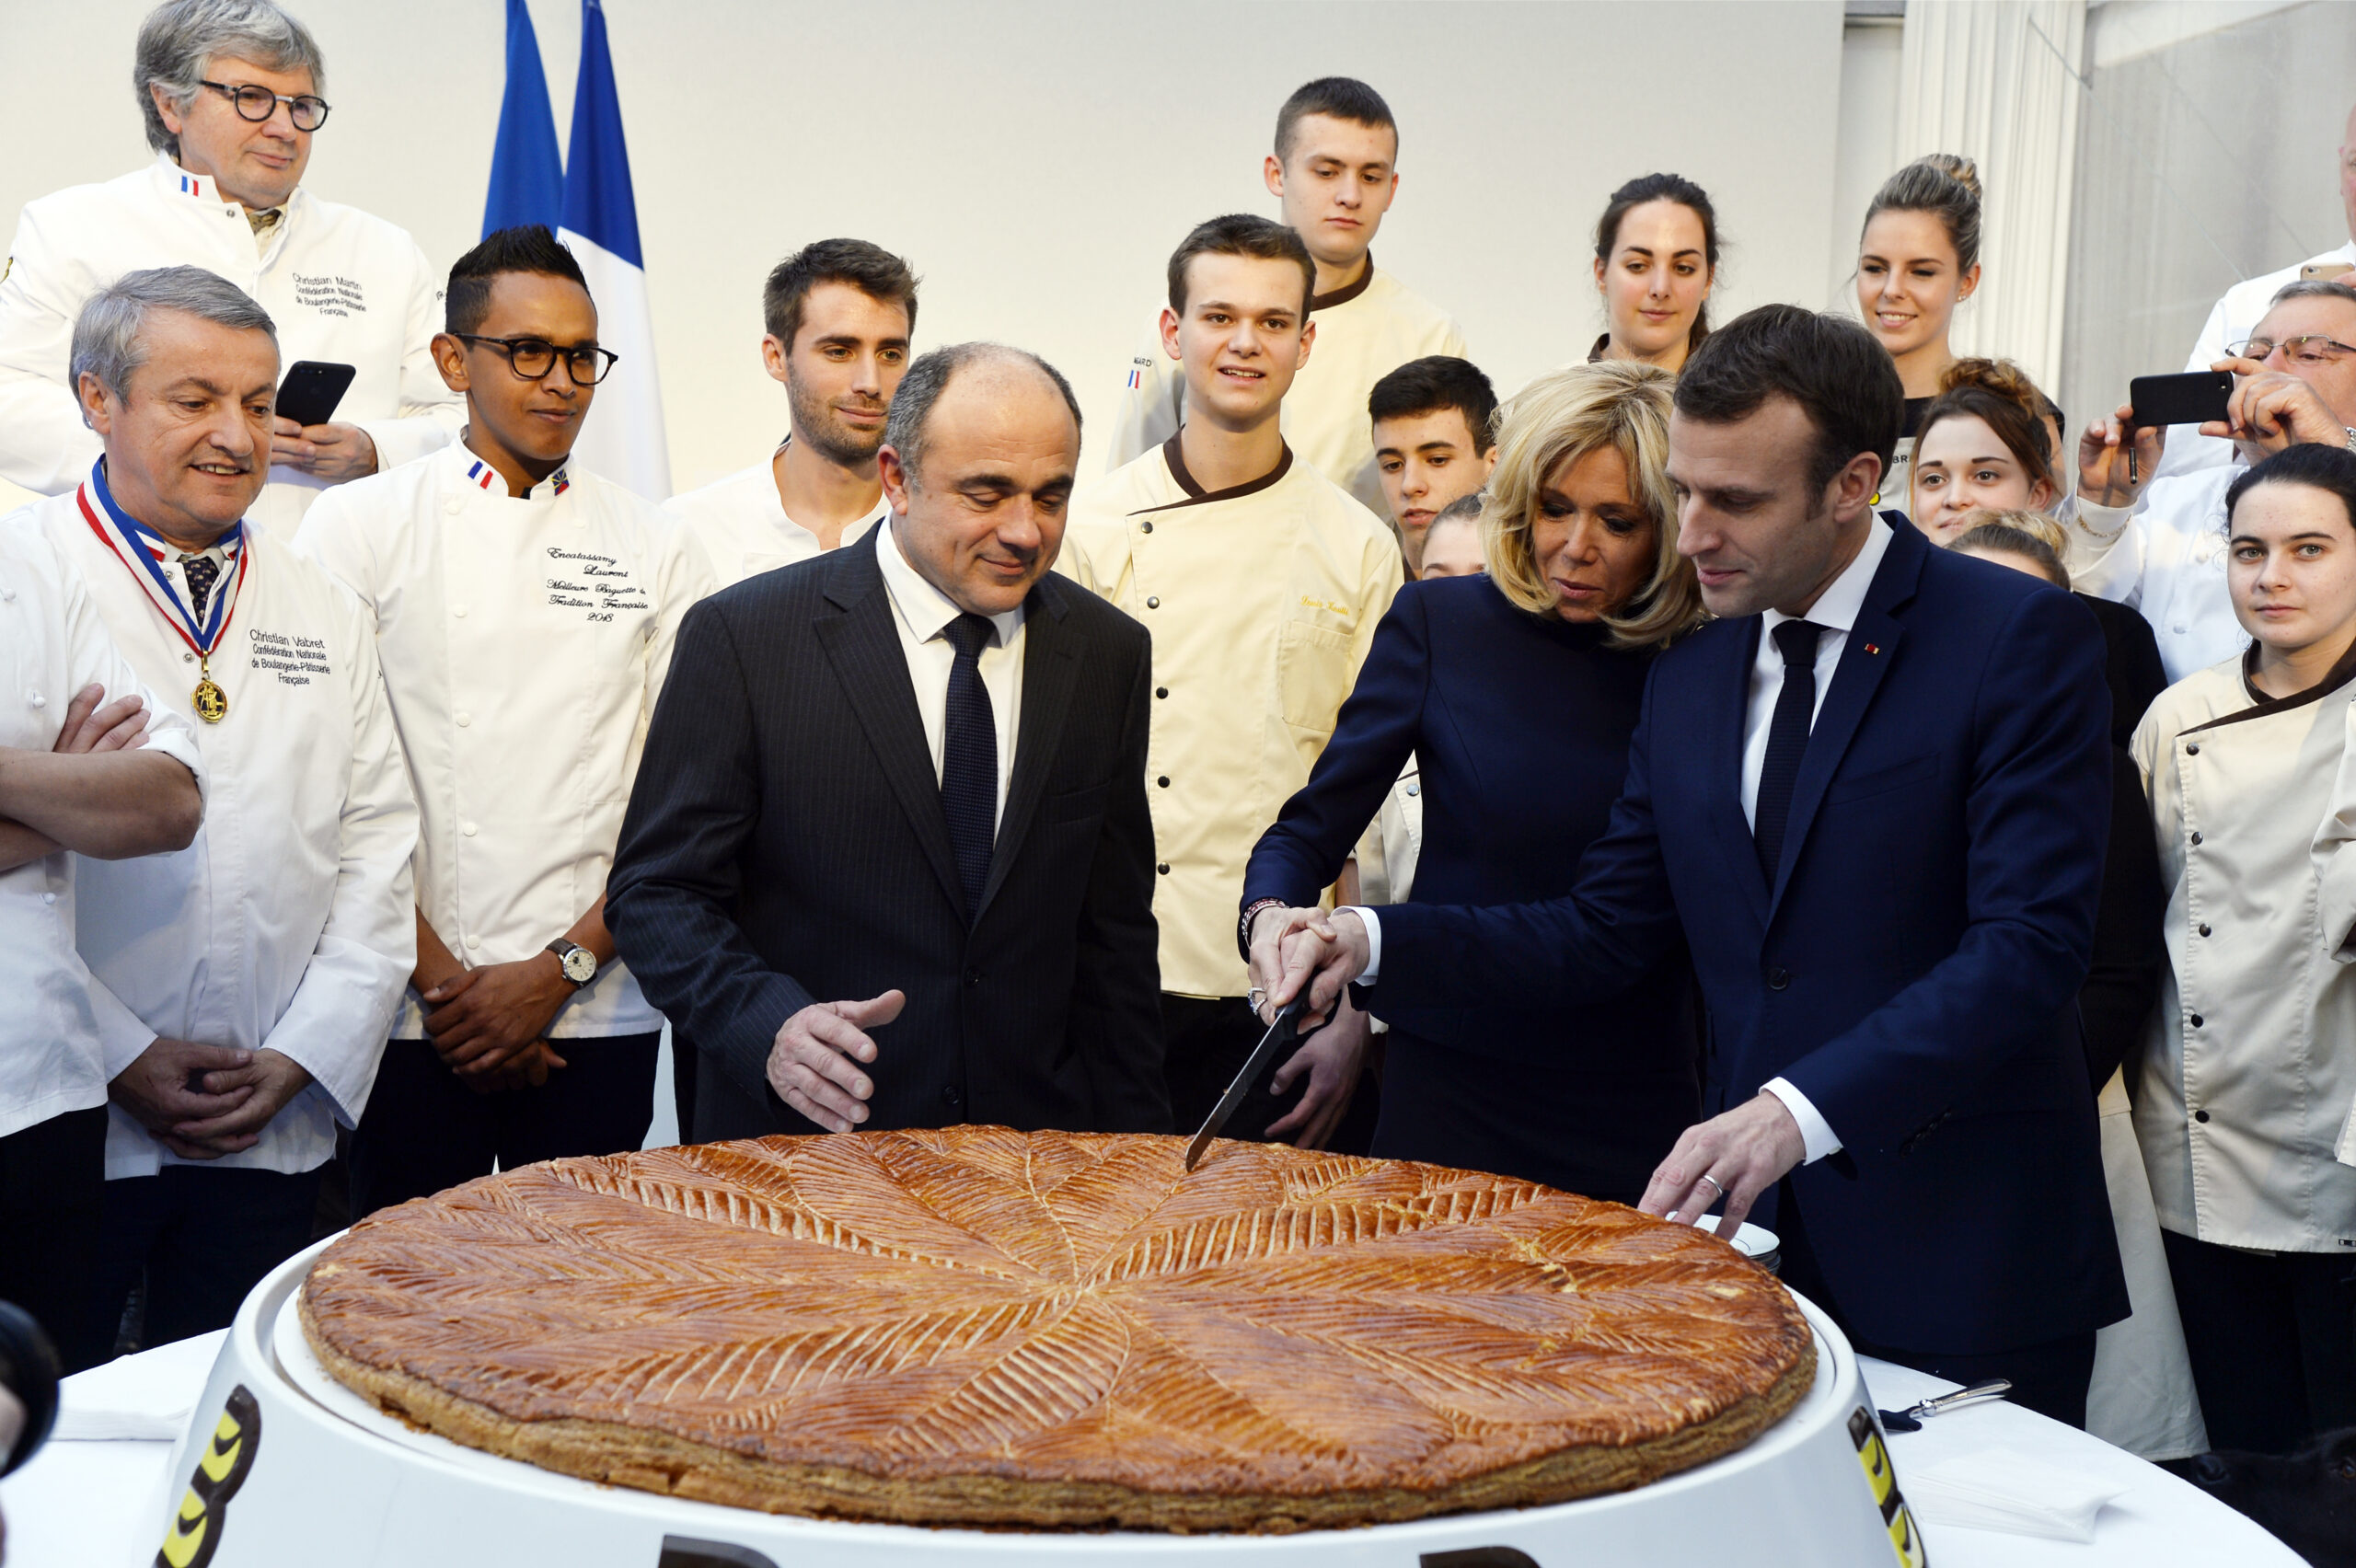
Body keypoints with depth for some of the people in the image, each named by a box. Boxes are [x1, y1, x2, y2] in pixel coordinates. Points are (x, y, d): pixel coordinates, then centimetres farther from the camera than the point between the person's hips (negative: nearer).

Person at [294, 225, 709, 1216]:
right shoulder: (358, 527, 2)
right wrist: (439, 976, -10)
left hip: (600, 1015, 1)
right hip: (414, 1019, -1)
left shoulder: (654, 551, 6)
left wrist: (560, 969, -7)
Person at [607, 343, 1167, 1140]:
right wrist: (767, 1021, -26)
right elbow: (655, 893, -8)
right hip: (802, 1141, -3)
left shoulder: (1108, 651, 3)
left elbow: (1114, 930, 6)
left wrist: (1134, 1158, 3)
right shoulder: (741, 638, -9)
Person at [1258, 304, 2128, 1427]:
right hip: (1753, 1237, 5)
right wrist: (1371, 943, -1)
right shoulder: (1689, 678, 11)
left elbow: (2027, 948, -17)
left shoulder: (2017, 640, -9)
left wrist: (1796, 1112, -27)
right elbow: (1604, 933, 13)